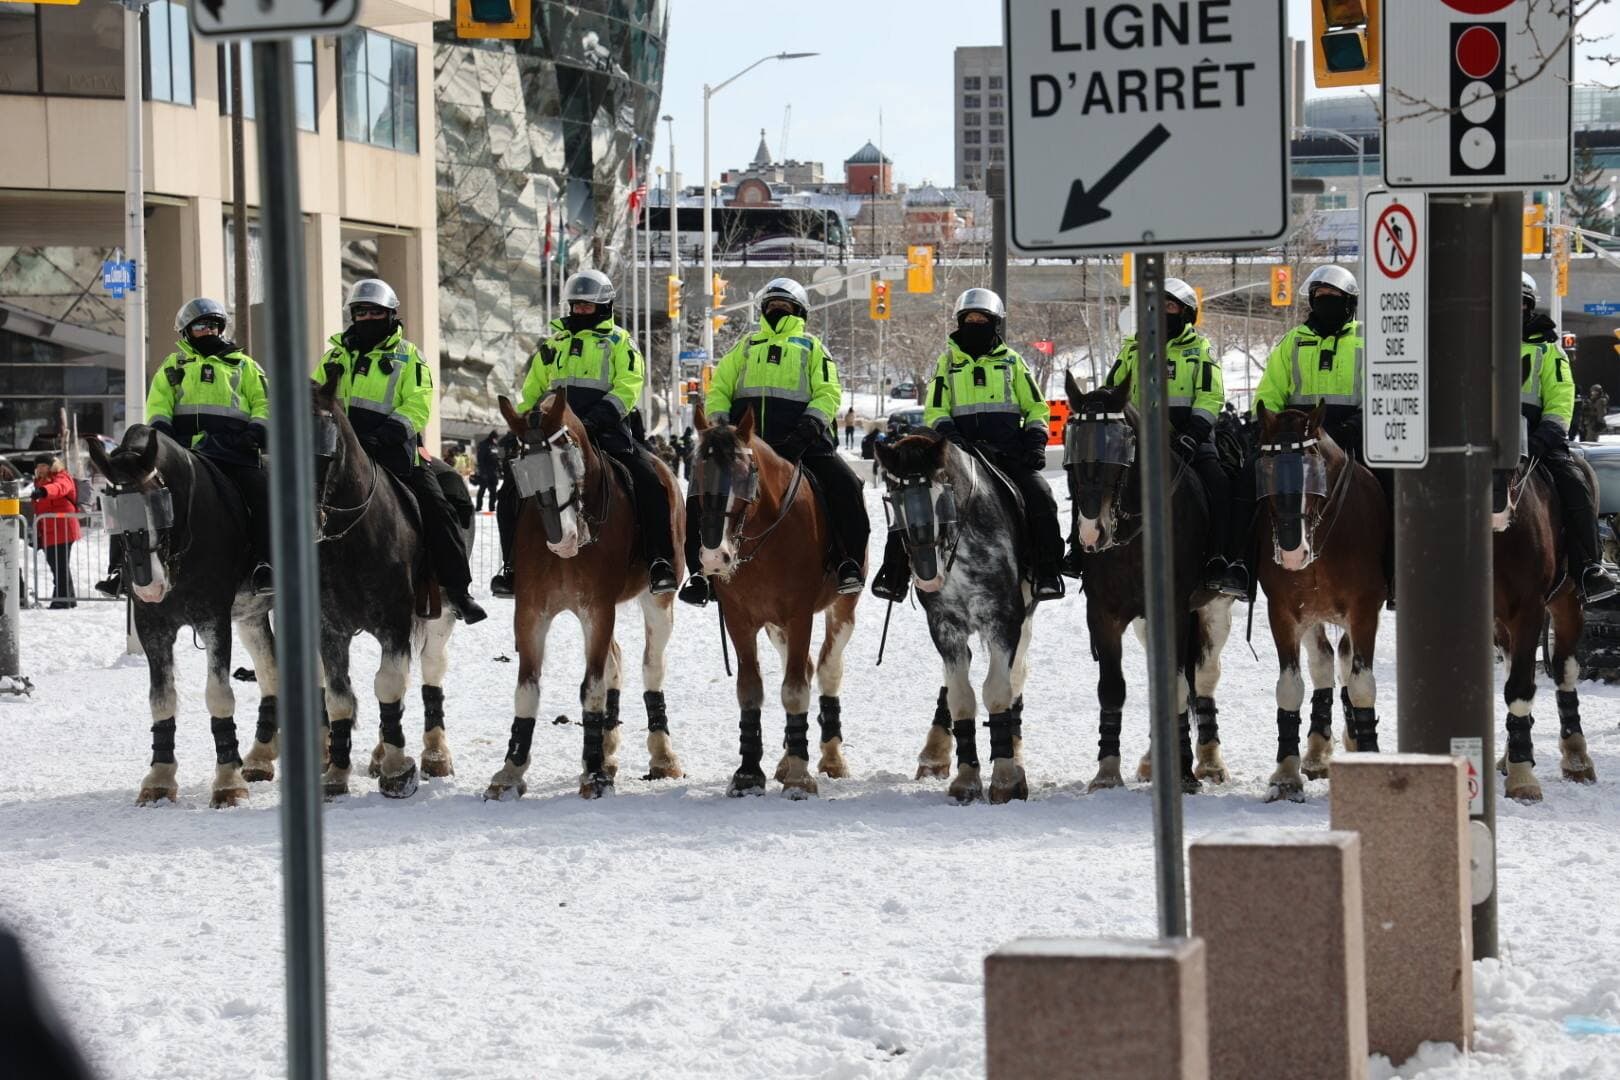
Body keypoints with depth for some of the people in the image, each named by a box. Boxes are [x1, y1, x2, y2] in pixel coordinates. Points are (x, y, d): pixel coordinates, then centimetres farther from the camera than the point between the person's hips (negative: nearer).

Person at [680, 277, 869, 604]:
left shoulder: (811, 348, 19)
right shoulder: (747, 346, 25)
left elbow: (829, 392, 8)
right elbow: (719, 388, 22)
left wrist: (811, 424, -11)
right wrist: (718, 423, 2)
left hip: (798, 439, -2)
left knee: (844, 485, -22)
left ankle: (849, 563, -15)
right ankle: (700, 568, -10)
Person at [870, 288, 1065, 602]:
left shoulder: (1012, 362, 13)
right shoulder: (947, 362, 14)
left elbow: (1036, 408, 15)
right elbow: (934, 411, 11)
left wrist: (1035, 442, -2)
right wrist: (948, 434, -10)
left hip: (1008, 455, -1)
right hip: (959, 452, 1)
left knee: (1040, 499, -24)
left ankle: (1048, 573, -15)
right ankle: (894, 574, -12)